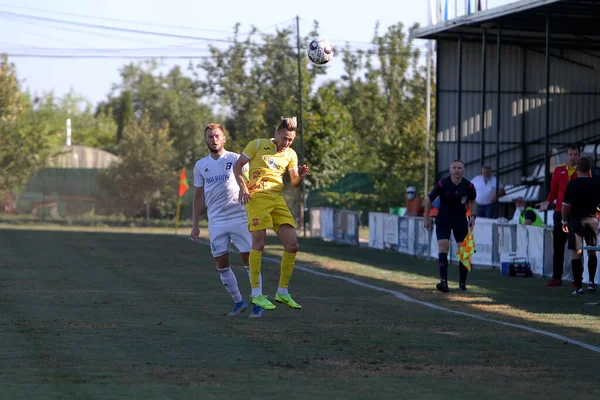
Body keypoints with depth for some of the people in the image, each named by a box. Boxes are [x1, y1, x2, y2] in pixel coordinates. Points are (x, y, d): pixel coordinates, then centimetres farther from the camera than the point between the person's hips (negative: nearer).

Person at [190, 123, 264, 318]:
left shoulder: (236, 160, 0)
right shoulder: (200, 165, 10)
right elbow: (198, 196, 15)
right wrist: (195, 224, 13)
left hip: (239, 218, -3)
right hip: (216, 222, 3)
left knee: (249, 259, -7)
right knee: (222, 265, 3)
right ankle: (238, 302, 17)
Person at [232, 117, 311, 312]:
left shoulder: (291, 155, 16)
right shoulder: (258, 144, 4)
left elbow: (294, 183, 14)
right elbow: (237, 166, 5)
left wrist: (301, 176, -10)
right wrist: (243, 187, -10)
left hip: (278, 199, 5)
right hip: (257, 196, -5)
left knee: (292, 245, -2)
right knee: (259, 243, -11)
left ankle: (282, 292, 10)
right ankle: (256, 294, -5)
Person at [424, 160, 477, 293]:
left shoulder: (468, 186, -8)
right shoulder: (442, 184, -15)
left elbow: (472, 201, 13)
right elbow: (429, 199, -2)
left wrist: (472, 216, -1)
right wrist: (426, 219, 0)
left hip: (461, 221, 2)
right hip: (443, 221, -2)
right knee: (443, 248, -17)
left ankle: (462, 283, 10)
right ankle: (443, 281, -22)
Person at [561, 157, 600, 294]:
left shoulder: (571, 184, -10)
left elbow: (565, 205, -6)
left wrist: (564, 221, 7)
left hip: (576, 220, -3)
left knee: (576, 253, 0)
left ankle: (579, 286, -6)